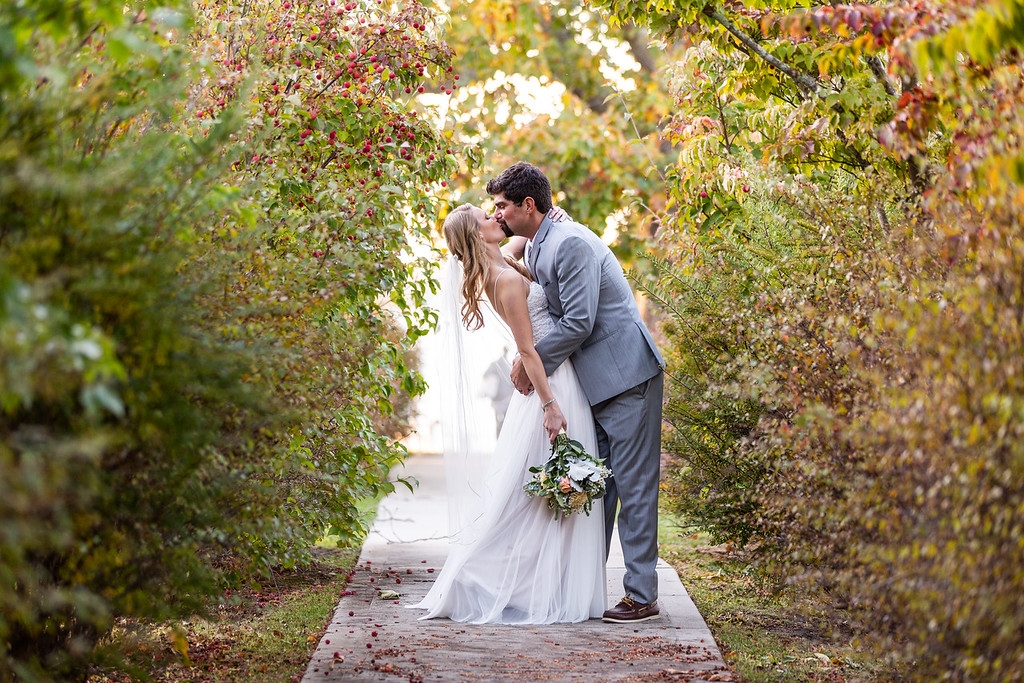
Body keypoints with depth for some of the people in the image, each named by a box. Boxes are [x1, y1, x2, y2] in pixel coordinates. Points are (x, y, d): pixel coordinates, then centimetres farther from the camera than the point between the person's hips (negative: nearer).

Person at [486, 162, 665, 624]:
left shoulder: (570, 243, -18)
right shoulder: (533, 249, 12)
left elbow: (578, 322, -23)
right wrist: (527, 359, 0)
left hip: (626, 376, -10)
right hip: (593, 380, 10)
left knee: (632, 484, -6)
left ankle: (642, 596, -3)